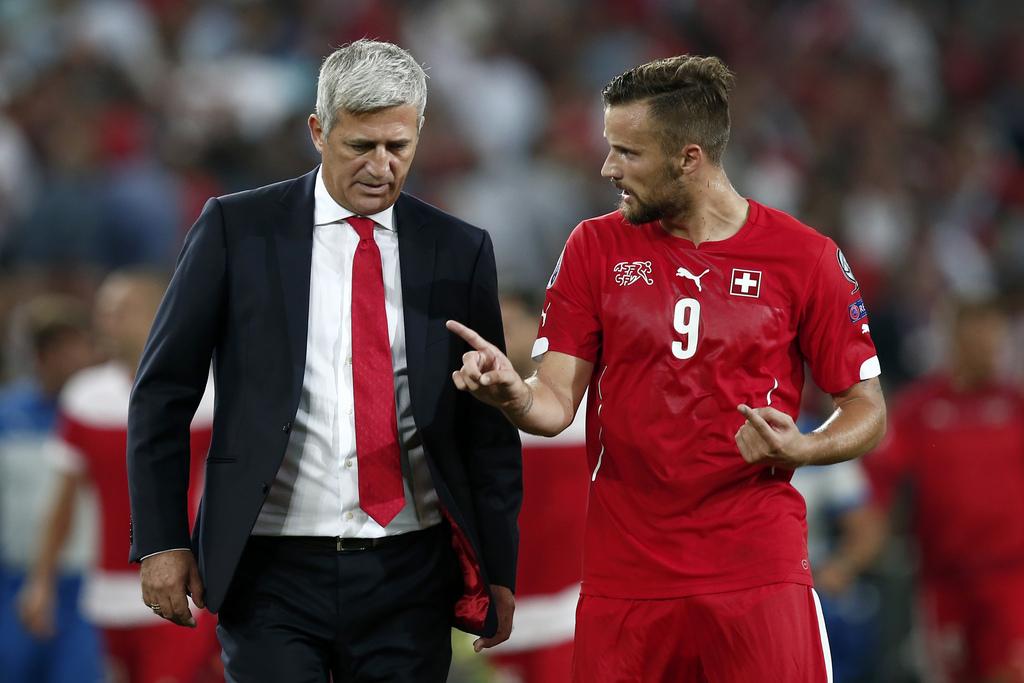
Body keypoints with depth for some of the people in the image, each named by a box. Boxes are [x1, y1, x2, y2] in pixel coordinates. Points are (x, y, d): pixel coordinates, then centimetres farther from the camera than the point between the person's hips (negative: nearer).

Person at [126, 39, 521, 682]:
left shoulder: (459, 251, 7)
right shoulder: (237, 229, 2)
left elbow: (488, 424, 11)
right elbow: (163, 393, 4)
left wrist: (498, 570, 8)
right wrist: (162, 541, -2)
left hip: (411, 574, 2)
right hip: (272, 573, -2)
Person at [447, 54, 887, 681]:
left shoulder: (806, 258, -1)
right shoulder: (597, 247, 5)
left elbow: (868, 413, 4)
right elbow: (556, 403, 1)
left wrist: (799, 448, -16)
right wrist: (511, 394, -21)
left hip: (759, 577, -2)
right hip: (624, 577, 2)